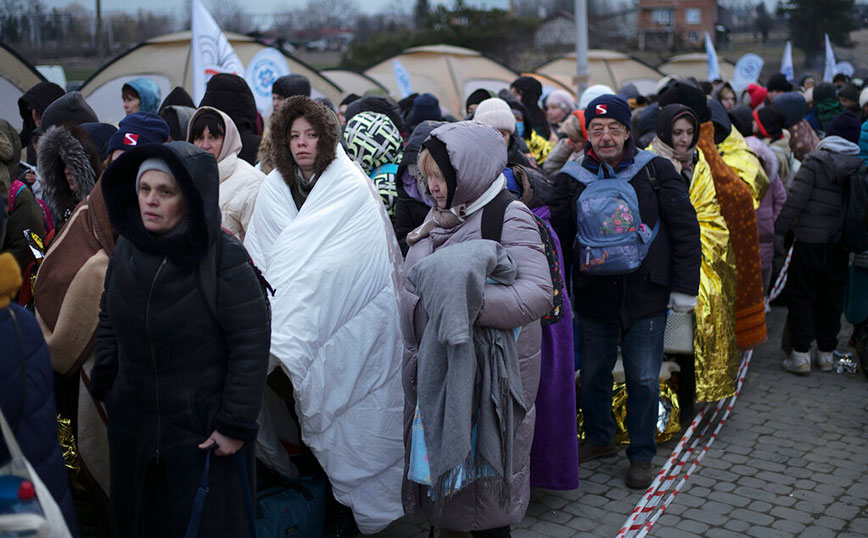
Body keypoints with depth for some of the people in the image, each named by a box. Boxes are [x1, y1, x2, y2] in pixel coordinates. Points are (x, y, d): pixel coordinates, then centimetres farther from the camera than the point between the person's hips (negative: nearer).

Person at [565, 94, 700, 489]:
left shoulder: (656, 171, -2)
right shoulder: (577, 179, 4)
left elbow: (685, 230, 0)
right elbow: (561, 235, 14)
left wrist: (684, 288, -4)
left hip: (646, 297, -2)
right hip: (593, 298, 2)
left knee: (644, 379, 3)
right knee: (593, 375, 13)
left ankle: (641, 455, 19)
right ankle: (598, 439, 34)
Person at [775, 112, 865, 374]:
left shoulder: (815, 162, -10)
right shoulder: (859, 168, 1)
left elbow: (795, 200, -13)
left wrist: (780, 230, -6)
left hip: (810, 240, -4)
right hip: (840, 244, 4)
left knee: (801, 296, 4)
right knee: (831, 298, 14)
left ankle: (800, 354, 2)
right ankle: (826, 353, 21)